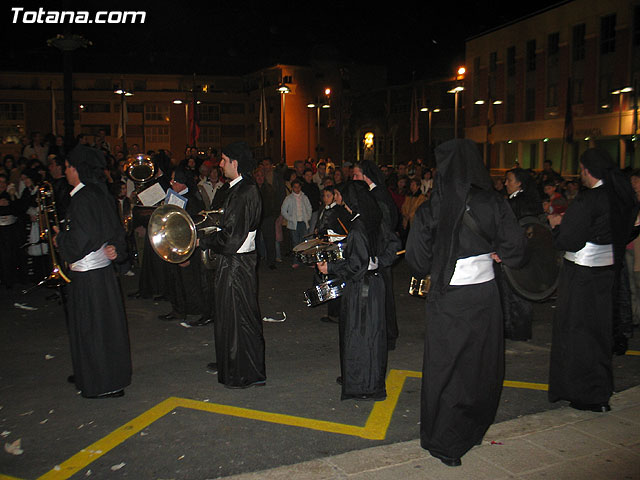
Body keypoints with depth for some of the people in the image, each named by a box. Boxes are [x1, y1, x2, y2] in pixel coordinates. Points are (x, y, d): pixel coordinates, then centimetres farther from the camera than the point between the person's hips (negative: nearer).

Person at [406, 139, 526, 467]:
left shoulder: (430, 210, -12)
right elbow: (516, 244, -9)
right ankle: (473, 430, 35)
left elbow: (417, 258, -10)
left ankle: (445, 442, 19)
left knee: (444, 366, 10)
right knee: (480, 363, 18)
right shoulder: (493, 204, -8)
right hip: (484, 294, 2)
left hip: (447, 298, -2)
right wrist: (496, 254, 10)